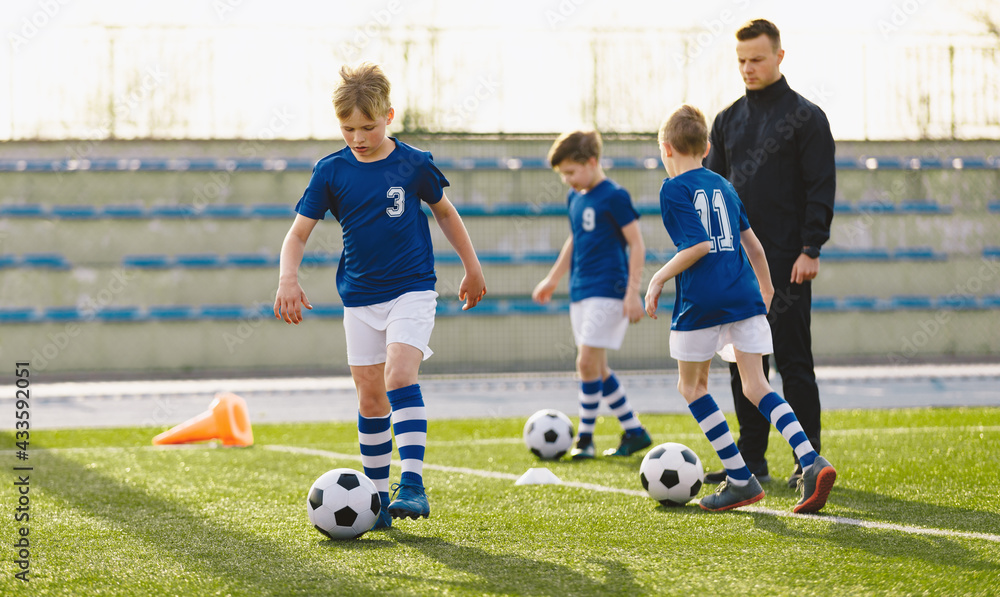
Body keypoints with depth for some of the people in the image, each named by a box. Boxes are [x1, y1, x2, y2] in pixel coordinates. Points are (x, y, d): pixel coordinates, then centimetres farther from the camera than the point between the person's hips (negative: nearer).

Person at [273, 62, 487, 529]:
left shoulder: (413, 163, -5)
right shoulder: (331, 171, -3)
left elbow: (443, 211, 12)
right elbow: (298, 232, -2)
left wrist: (471, 267, 17)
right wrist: (288, 279, -20)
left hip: (412, 289, -3)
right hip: (360, 298, 3)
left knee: (399, 377, -22)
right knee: (370, 398, 5)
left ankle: (412, 485, -26)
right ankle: (378, 498, 15)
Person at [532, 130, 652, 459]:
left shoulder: (614, 196, -10)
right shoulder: (575, 198, 13)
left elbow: (637, 244, -11)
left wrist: (633, 292, -15)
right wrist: (553, 279, 32)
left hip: (607, 291, -9)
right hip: (580, 292, 9)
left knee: (588, 362, -13)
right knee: (596, 368, 8)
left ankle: (585, 437, -4)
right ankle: (634, 431, 17)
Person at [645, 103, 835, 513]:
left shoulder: (674, 189, -3)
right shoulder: (723, 186, 17)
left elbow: (697, 245, -14)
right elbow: (752, 244, 22)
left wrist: (659, 279, -5)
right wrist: (765, 287, 35)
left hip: (701, 302, -6)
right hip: (744, 295, 6)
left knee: (691, 386, 11)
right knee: (755, 386, 5)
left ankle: (740, 479, 5)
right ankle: (812, 463, -15)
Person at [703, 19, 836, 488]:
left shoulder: (805, 117, -2)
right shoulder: (728, 121, 14)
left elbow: (821, 187, -7)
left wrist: (811, 250, -14)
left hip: (786, 263, -6)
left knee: (793, 360, -4)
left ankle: (808, 461, 1)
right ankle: (750, 460, 13)